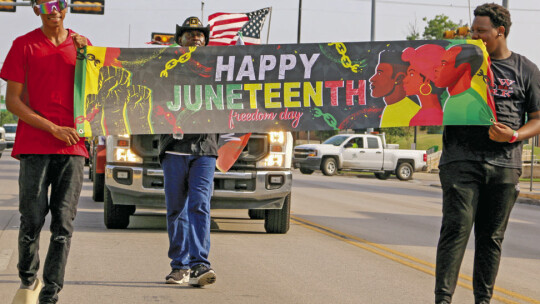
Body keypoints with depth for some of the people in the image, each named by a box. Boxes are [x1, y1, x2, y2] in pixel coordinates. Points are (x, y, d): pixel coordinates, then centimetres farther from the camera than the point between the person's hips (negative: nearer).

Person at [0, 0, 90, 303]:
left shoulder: (81, 45, 13)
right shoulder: (24, 45, 4)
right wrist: (53, 128, -10)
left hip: (72, 146, 2)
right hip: (34, 146, -2)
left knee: (64, 226, -3)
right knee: (32, 222, -2)